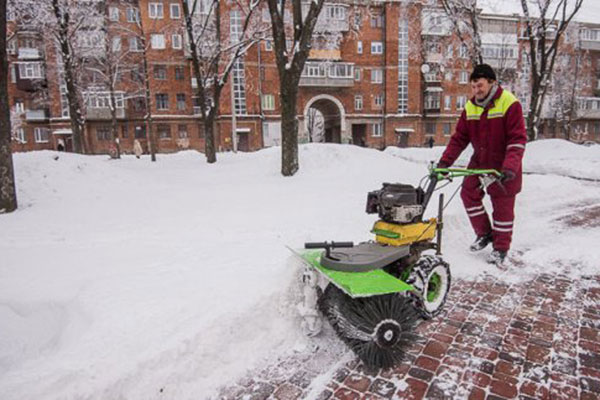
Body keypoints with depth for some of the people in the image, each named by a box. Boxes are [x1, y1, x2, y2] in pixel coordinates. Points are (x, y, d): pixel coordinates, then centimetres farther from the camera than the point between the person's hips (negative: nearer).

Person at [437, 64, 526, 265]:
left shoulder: (509, 103, -17)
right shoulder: (470, 107, -1)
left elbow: (518, 139, -22)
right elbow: (459, 137, 1)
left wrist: (510, 167, -33)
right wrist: (445, 161, -9)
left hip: (503, 165, -5)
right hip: (479, 161, 6)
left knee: (502, 205, 3)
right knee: (469, 193, 4)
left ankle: (501, 248, 19)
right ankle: (485, 234, 25)